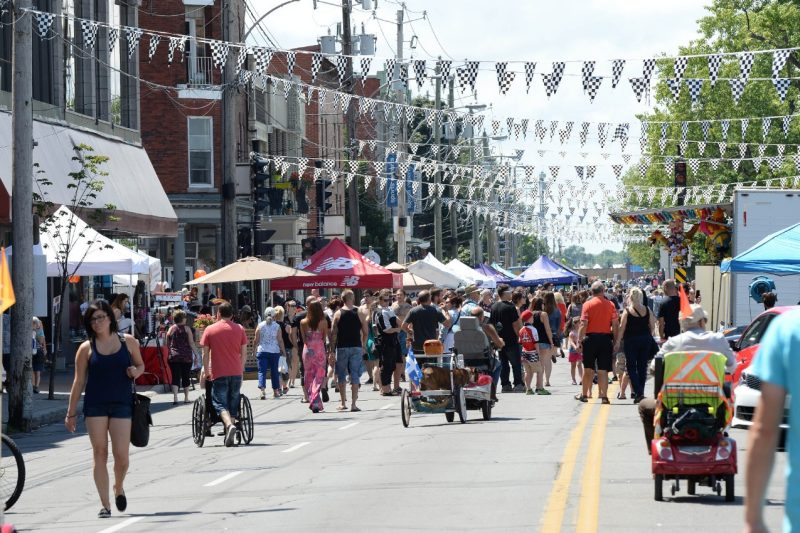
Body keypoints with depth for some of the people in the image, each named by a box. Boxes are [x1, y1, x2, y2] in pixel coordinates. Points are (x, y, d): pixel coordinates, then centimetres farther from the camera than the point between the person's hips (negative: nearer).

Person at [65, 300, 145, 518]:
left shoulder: (128, 342, 4)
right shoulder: (87, 348, 2)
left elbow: (140, 364, 19)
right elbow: (79, 381, 5)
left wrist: (136, 371, -6)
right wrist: (71, 412, 5)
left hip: (121, 404, 0)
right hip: (95, 405, 0)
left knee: (121, 455, -6)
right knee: (100, 453, -2)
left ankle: (119, 487, 26)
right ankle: (105, 505, 2)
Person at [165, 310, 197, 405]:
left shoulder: (170, 329, 8)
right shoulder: (186, 328, -2)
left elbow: (168, 345, 13)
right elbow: (191, 343, -5)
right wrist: (196, 354, 1)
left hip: (173, 357, 2)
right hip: (186, 357, -2)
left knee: (175, 377, -2)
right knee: (185, 377, 10)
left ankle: (175, 397, -18)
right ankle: (186, 398, 16)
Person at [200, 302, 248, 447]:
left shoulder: (210, 330, 1)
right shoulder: (239, 329, 6)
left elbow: (205, 354, 2)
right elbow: (244, 353, 8)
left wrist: (206, 372, 12)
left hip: (219, 373, -3)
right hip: (236, 373, 3)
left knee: (220, 402, -2)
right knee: (233, 403, 10)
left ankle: (229, 425, -29)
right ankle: (230, 437, 8)